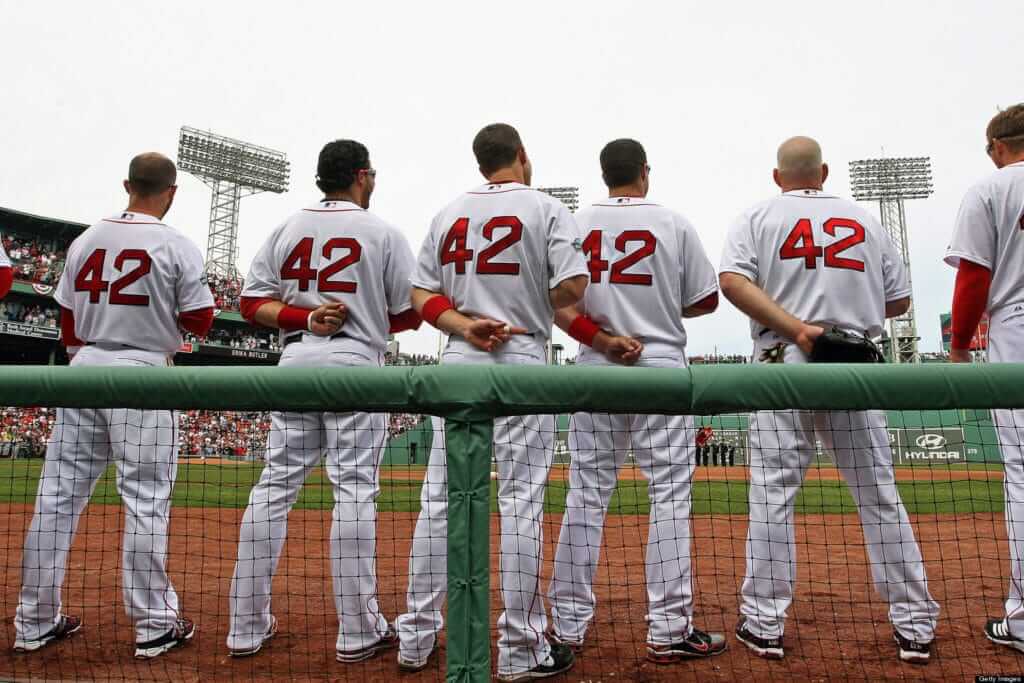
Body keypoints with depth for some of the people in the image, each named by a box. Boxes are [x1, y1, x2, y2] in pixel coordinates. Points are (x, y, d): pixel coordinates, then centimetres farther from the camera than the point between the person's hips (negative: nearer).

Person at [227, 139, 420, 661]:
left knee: (274, 486, 8)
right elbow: (409, 313, 0)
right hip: (354, 363, -4)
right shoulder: (382, 233, 1)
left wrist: (305, 318, -2)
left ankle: (246, 626, 14)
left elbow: (251, 302, 6)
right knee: (354, 488, -2)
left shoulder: (285, 230, 12)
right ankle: (357, 631, 3)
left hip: (294, 360, 4)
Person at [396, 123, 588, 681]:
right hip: (520, 362, -4)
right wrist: (531, 304, 8)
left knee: (440, 500, 8)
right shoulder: (544, 207, 1)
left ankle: (417, 636, 17)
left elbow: (421, 294, 8)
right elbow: (572, 286, -10)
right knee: (521, 502, 0)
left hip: (457, 363, 4)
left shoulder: (448, 213, 14)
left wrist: (463, 325, -4)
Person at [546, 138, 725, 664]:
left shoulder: (575, 224, 6)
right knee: (670, 496, 3)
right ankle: (668, 631, 6)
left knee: (585, 496, 7)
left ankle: (569, 625, 15)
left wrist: (602, 340, -6)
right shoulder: (673, 223, 2)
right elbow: (707, 299, 5)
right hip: (660, 369, -2)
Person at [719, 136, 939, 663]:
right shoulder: (866, 222, 14)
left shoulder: (759, 217, 6)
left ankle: (764, 625, 5)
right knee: (879, 496, 9)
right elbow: (899, 300, 15)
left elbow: (732, 281, -11)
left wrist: (797, 329, -15)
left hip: (784, 368, -2)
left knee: (772, 494, 1)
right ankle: (914, 626, 15)